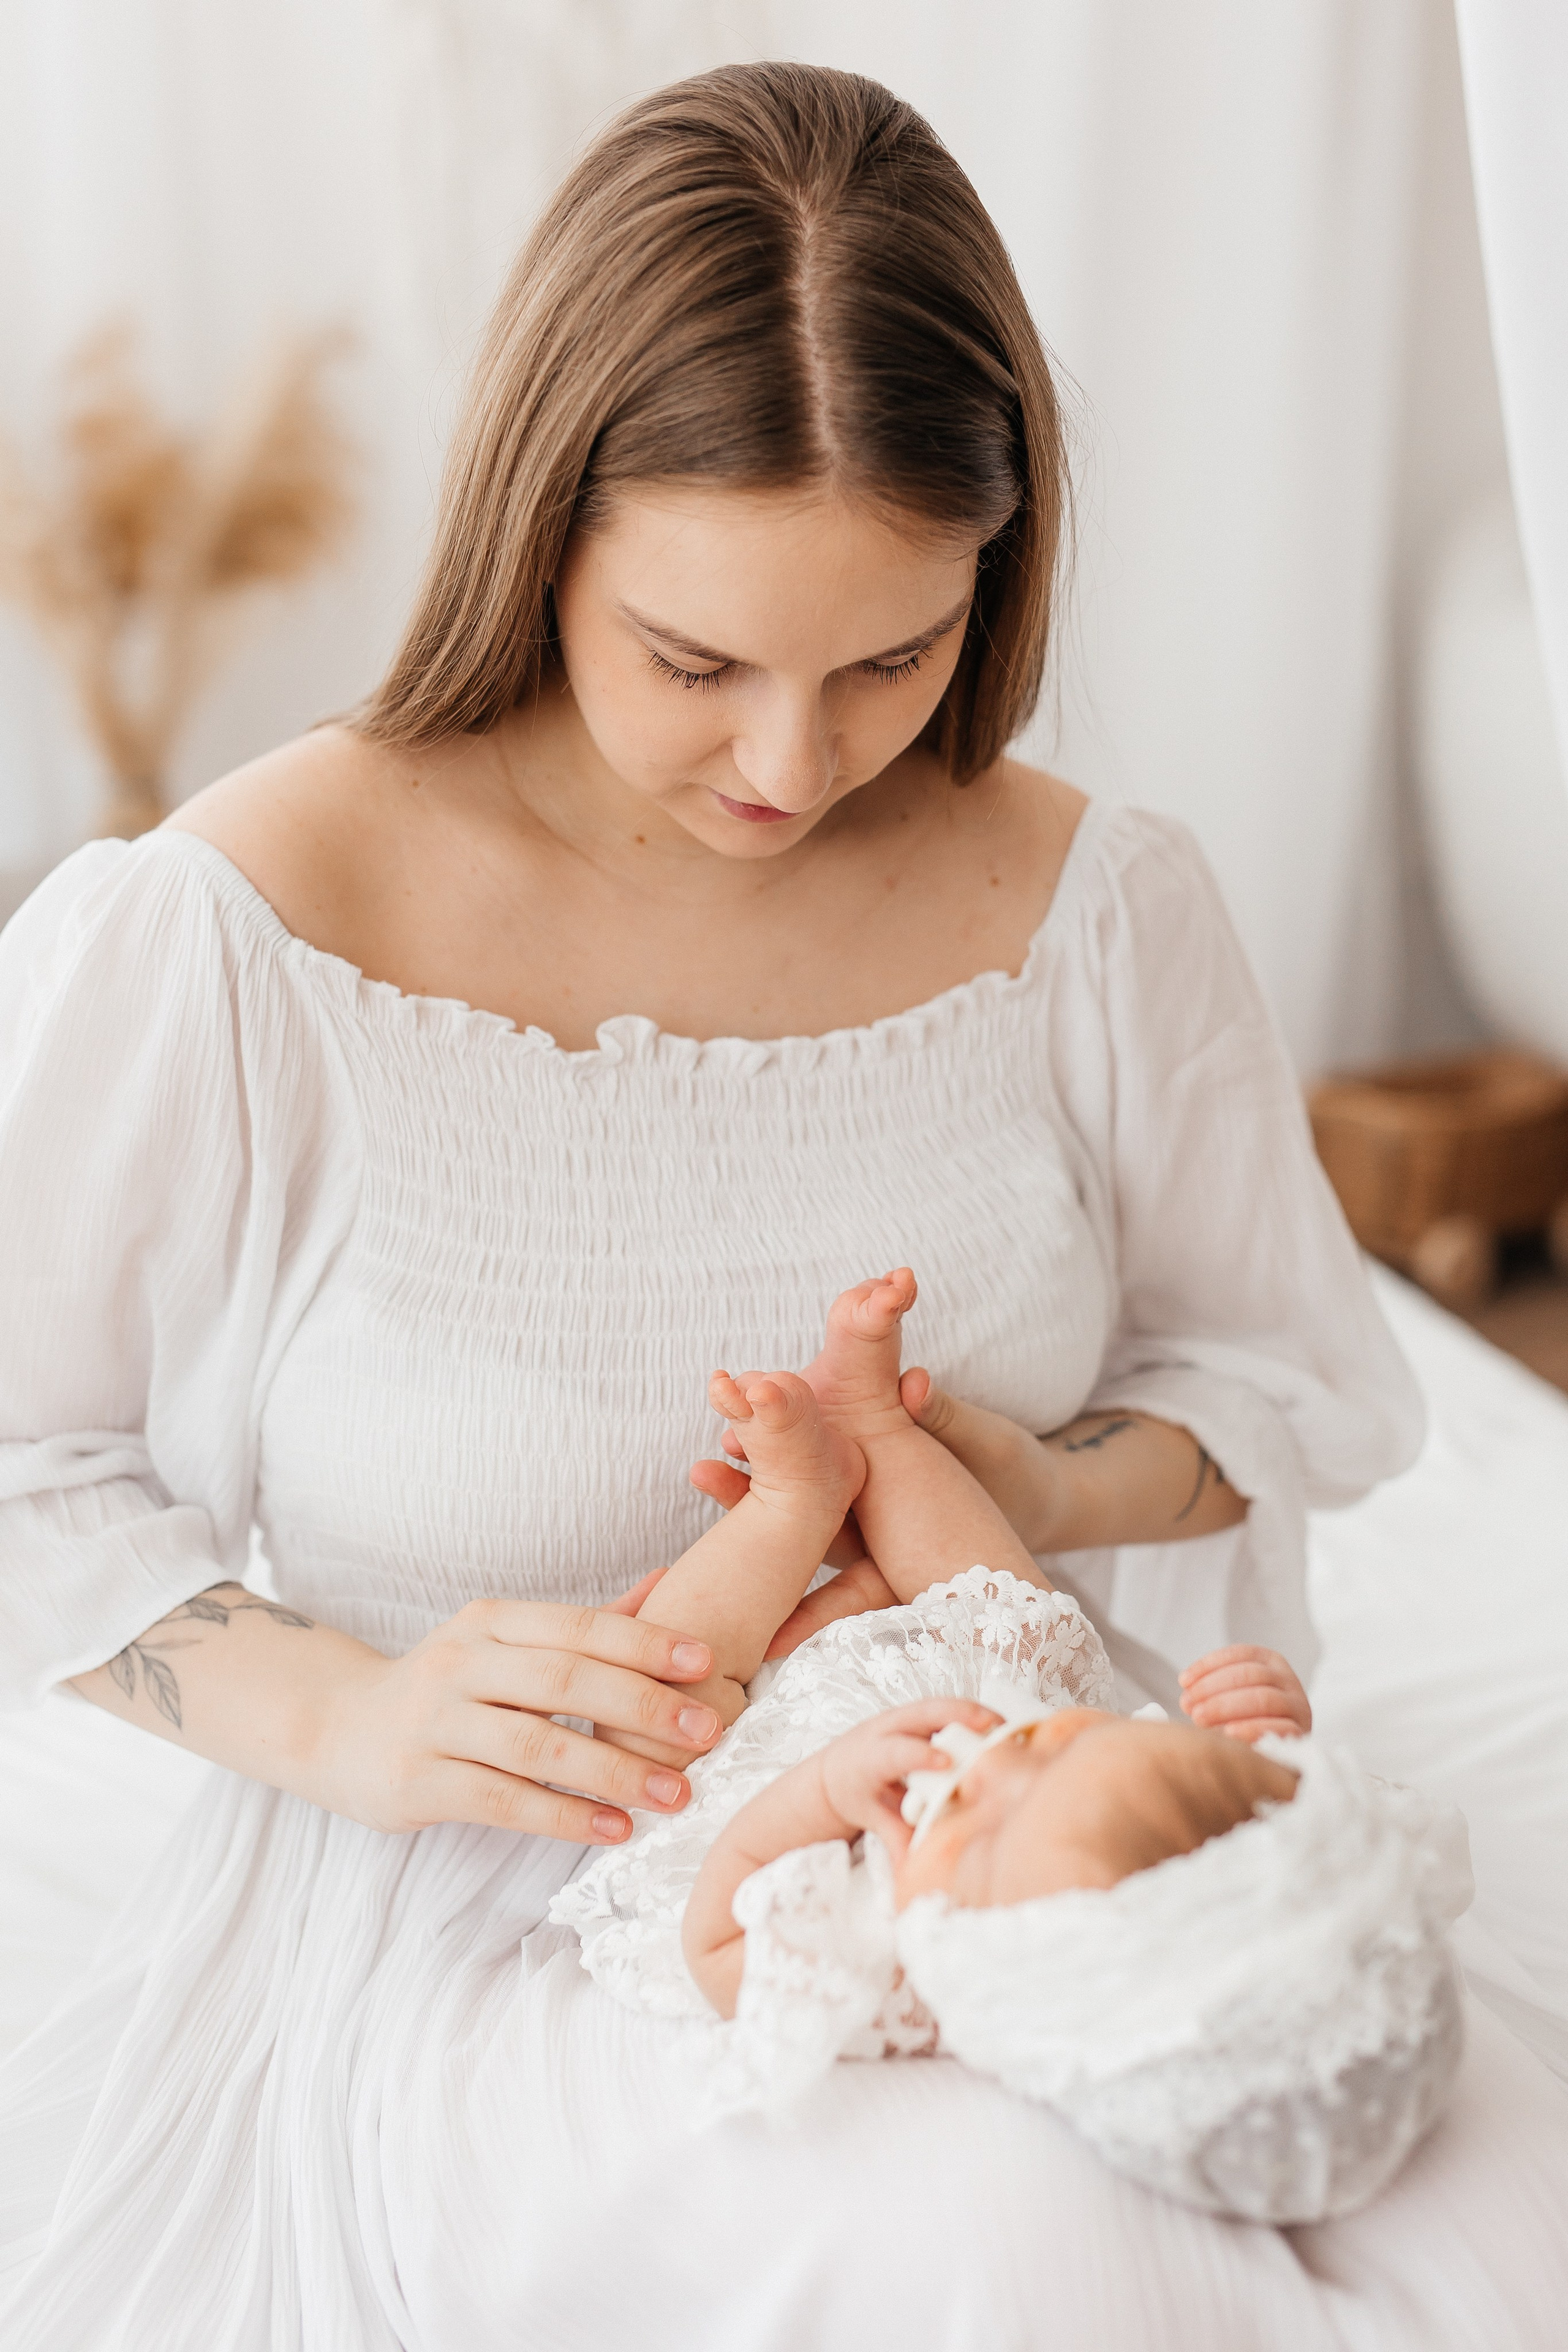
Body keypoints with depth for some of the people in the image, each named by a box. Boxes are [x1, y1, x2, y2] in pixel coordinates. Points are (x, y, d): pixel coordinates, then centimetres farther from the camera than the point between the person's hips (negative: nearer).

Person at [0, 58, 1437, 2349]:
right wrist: (342, 1715, -19)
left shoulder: (1099, 913, -4)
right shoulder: (207, 943, -15)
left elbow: (1302, 1376, 9)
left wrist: (1054, 1488, -13)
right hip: (471, 1955, -3)